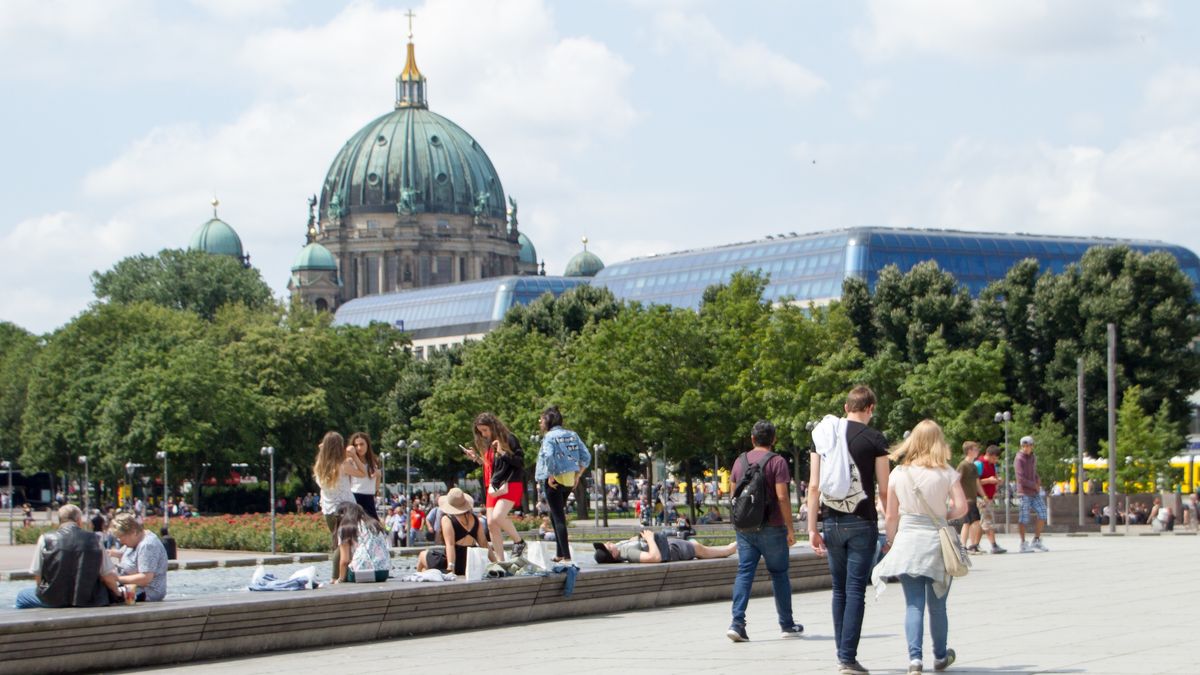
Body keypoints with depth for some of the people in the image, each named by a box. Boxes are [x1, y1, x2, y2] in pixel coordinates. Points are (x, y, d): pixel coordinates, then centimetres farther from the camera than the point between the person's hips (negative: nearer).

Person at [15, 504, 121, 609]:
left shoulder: (45, 539, -5)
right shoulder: (94, 540, -4)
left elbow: (37, 576, -2)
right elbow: (109, 576, -5)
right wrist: (117, 593, 14)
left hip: (53, 600, 0)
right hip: (87, 600, 0)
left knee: (21, 595, 25)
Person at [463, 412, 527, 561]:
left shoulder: (509, 439, -7)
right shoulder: (487, 444, 16)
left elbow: (520, 462, -11)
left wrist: (503, 452, -20)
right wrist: (476, 458, 10)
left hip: (510, 485, -8)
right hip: (493, 487, 8)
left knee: (498, 516, -26)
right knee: (491, 523, 0)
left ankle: (519, 541, -3)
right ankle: (499, 561, 4)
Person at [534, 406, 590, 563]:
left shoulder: (550, 436, -10)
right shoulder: (572, 435, 9)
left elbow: (548, 456, -26)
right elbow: (586, 456, 6)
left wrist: (550, 476, -16)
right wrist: (577, 475, 11)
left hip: (555, 480, -7)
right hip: (569, 480, 7)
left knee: (558, 518, -4)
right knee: (556, 515, 21)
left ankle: (566, 556, -9)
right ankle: (560, 553, 21)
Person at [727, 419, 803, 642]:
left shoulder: (740, 461, 8)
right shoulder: (777, 461, -8)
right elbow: (782, 496, -14)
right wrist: (790, 528, -9)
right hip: (771, 528, -4)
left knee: (744, 572, 1)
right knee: (779, 574, 8)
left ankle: (737, 622, -13)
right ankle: (787, 625, 17)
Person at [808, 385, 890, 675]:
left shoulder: (823, 436, 5)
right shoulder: (874, 439, -6)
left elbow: (814, 486, 3)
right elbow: (884, 488, -7)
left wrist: (813, 528, 6)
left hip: (831, 521, 4)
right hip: (862, 522, -4)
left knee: (839, 589, 14)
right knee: (856, 589, -2)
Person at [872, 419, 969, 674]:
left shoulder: (898, 473, 0)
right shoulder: (946, 473, -4)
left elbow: (891, 516, 2)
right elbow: (962, 506, -9)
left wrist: (890, 542, 15)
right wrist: (943, 515, 11)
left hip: (907, 541, 0)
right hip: (936, 541, 0)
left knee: (913, 605, 1)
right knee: (937, 605, 12)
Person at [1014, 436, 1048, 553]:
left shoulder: (1033, 458, 15)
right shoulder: (1019, 459, -11)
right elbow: (1021, 478, -17)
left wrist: (1038, 483, 5)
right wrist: (1034, 486, -9)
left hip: (1035, 492, 8)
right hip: (1024, 492, -8)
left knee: (1042, 513, 4)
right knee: (1023, 518, -4)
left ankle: (1037, 541, 13)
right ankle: (1023, 544, 2)